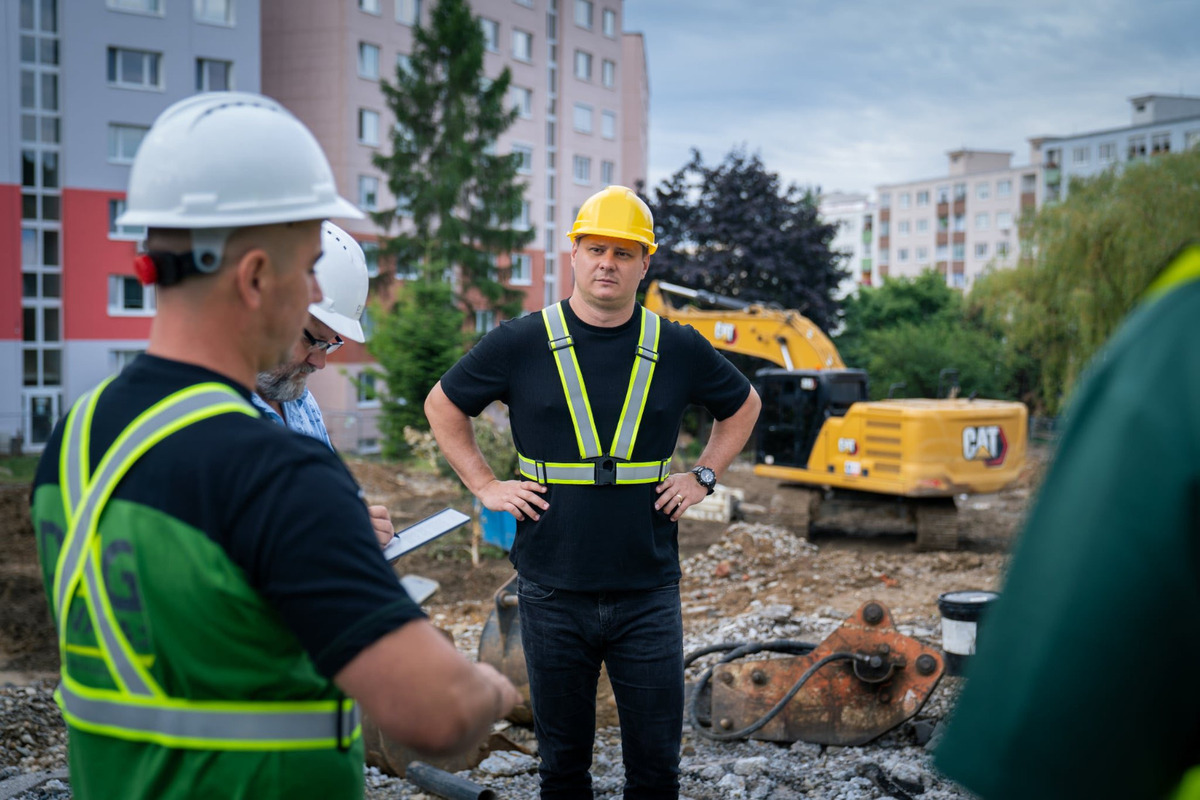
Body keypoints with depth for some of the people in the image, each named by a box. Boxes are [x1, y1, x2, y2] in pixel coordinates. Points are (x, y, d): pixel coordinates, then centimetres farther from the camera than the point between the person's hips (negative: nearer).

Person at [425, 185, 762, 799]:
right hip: (553, 592, 0)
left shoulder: (678, 350, 3)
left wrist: (703, 477, 9)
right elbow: (443, 405, 12)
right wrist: (485, 487, 4)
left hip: (648, 592, 1)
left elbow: (742, 405, 20)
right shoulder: (521, 344, -1)